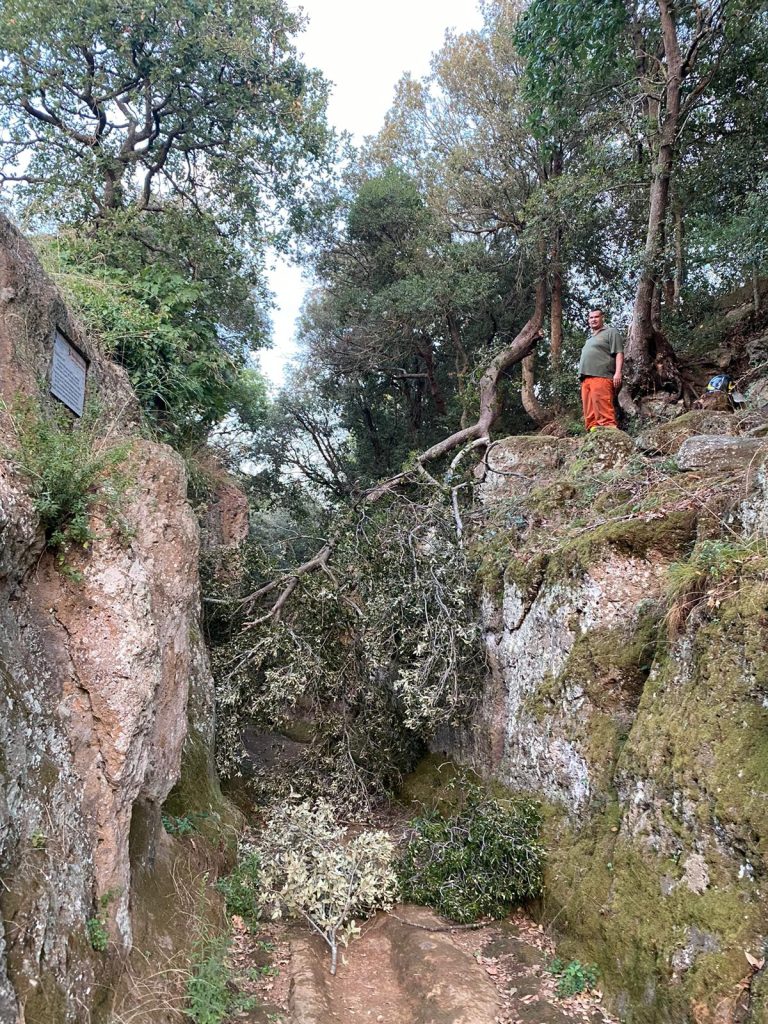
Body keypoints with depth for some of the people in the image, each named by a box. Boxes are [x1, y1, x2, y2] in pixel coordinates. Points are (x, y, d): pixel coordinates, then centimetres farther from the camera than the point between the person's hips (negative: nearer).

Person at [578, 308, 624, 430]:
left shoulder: (610, 332, 10)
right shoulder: (589, 339, 33)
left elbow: (619, 353, -2)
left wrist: (618, 372, -15)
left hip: (601, 376, -8)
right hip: (586, 378, 8)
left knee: (603, 409, -20)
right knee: (590, 413, 1)